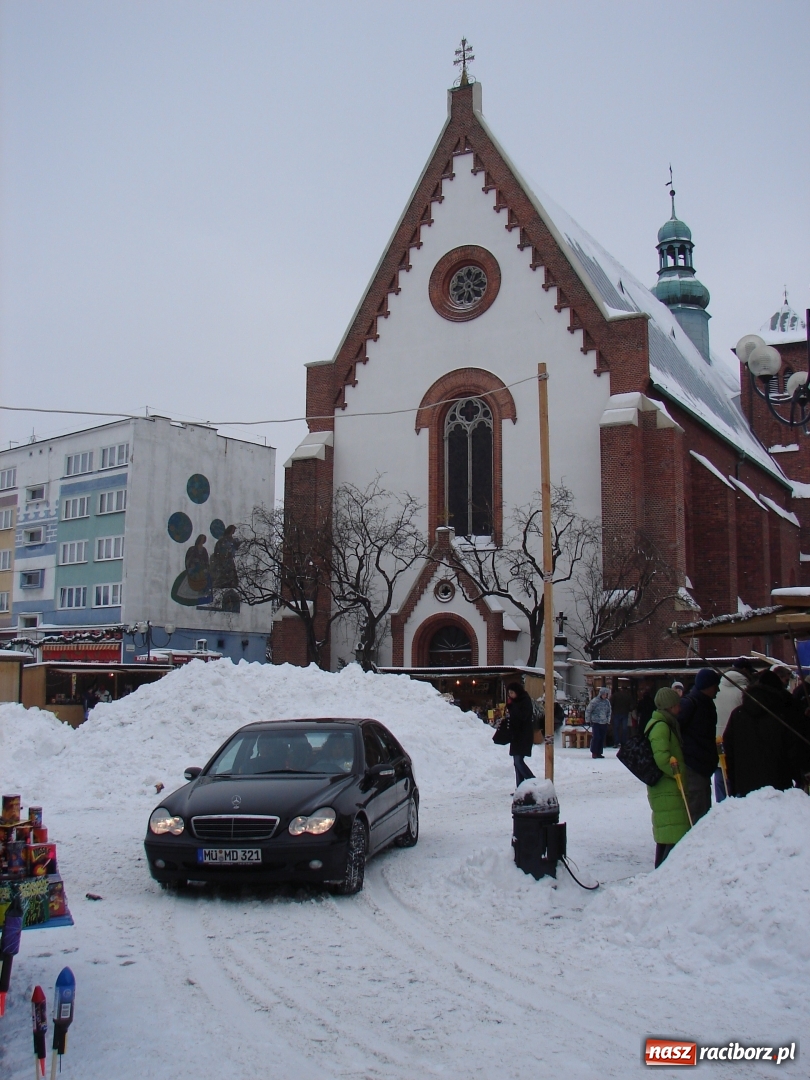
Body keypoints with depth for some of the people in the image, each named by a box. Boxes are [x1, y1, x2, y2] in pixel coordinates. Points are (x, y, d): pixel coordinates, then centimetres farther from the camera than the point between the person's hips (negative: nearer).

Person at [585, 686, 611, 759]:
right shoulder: (594, 701, -9)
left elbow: (609, 712, 20)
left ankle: (599, 753, 14)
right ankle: (594, 752, 0)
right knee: (596, 737, -10)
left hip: (604, 723, 5)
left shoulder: (607, 702, 8)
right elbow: (588, 711, -3)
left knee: (602, 738, 6)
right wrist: (588, 720, -2)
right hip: (595, 722, -5)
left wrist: (608, 721, 14)